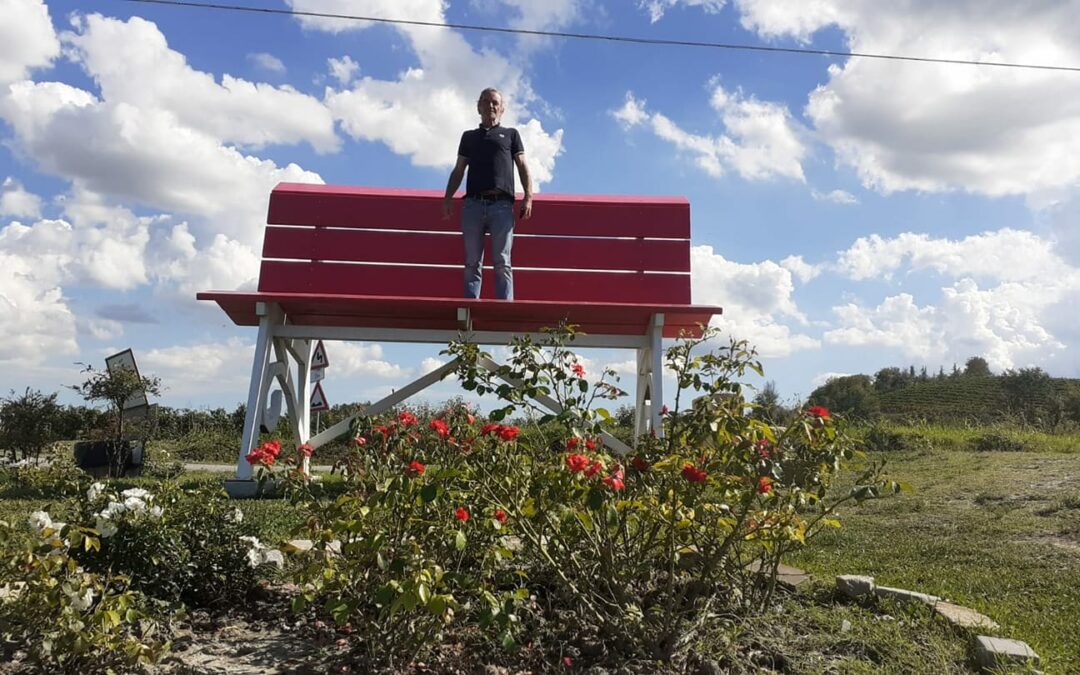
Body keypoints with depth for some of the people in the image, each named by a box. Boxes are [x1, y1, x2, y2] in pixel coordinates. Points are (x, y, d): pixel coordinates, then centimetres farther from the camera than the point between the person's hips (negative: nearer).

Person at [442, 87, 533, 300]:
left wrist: (528, 197, -3)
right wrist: (448, 198, 5)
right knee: (472, 263, -2)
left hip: (502, 204, -2)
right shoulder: (469, 136, 25)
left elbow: (523, 167, 11)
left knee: (502, 263, -8)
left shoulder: (511, 134, 21)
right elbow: (458, 171, 20)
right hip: (473, 204, 2)